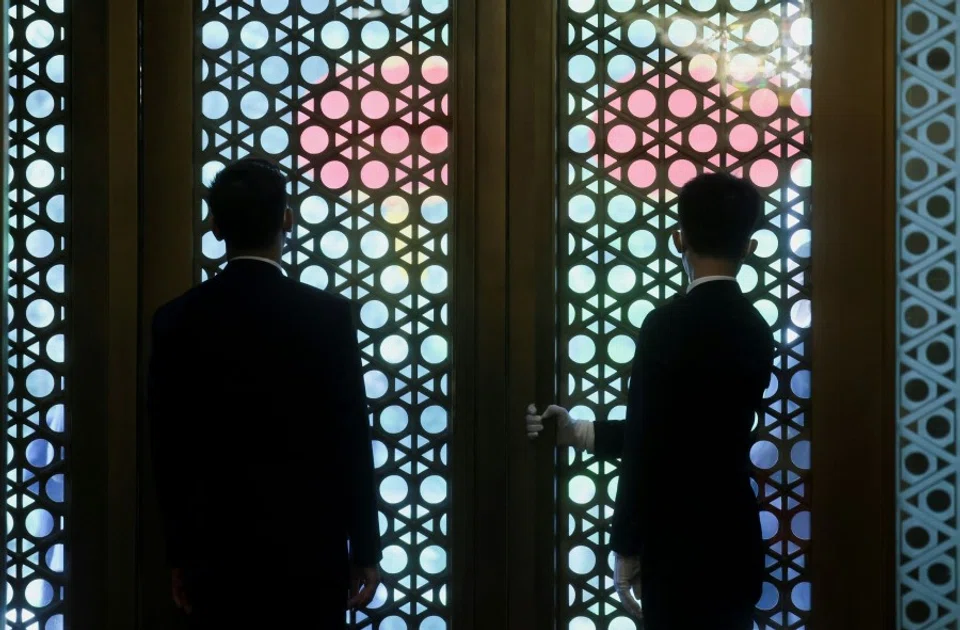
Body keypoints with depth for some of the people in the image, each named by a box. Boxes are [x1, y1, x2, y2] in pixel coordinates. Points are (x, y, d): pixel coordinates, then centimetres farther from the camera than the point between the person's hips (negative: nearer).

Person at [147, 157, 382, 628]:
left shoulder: (177, 320, -3)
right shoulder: (328, 314, -10)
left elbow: (169, 451, 2)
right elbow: (351, 441, -8)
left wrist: (180, 556, 11)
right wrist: (365, 551, 1)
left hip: (216, 551, 2)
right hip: (309, 548, -2)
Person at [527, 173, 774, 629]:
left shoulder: (667, 325, -16)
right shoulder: (756, 331, 7)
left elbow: (647, 449, -16)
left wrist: (626, 552, -7)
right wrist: (580, 433, 15)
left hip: (681, 550, -7)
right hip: (734, 545, 8)